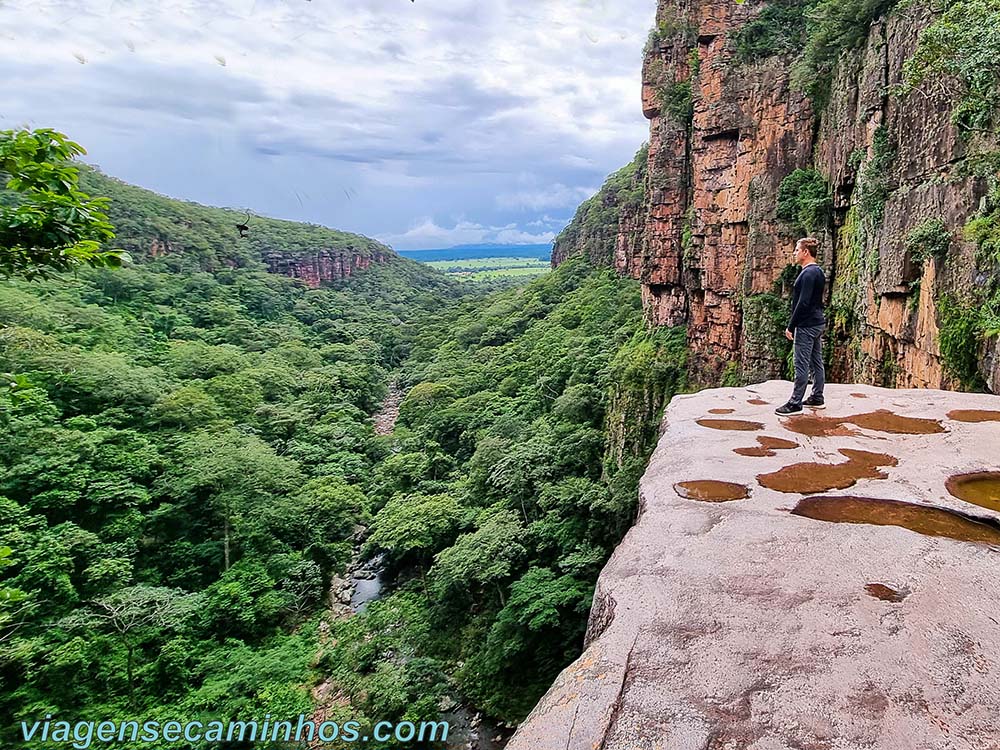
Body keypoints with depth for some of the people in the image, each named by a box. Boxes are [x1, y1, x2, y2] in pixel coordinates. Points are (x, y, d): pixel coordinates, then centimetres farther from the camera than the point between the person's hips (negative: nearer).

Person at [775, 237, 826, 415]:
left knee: (801, 365, -6)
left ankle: (795, 404, -3)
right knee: (816, 362, 15)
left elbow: (803, 303, -22)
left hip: (806, 325, -10)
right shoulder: (818, 271, 14)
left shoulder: (808, 273, -18)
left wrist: (791, 326, -18)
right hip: (818, 323, 10)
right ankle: (817, 398, 23)